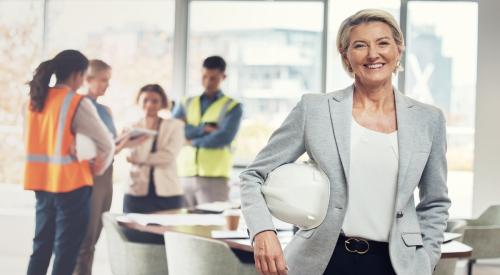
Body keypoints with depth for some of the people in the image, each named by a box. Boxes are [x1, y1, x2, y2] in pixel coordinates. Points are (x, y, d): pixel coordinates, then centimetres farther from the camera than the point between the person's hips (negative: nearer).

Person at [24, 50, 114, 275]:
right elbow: (106, 143, -11)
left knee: (41, 245, 15)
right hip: (70, 183, -7)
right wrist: (98, 169, 4)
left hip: (42, 181, 7)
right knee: (66, 250, 1)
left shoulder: (36, 100, 7)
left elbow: (36, 140, 13)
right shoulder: (78, 103, -12)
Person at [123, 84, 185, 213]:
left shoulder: (175, 126, 4)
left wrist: (140, 160, -7)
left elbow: (169, 156, -8)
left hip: (168, 193, -1)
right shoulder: (134, 127, 7)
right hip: (138, 193, 1)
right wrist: (147, 129, -10)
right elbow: (137, 156, -7)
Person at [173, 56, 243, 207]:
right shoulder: (187, 104, 16)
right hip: (184, 176, 4)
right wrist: (204, 128, -9)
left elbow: (224, 137, -11)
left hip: (214, 177, -3)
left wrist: (193, 141, -3)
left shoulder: (232, 107, 5)